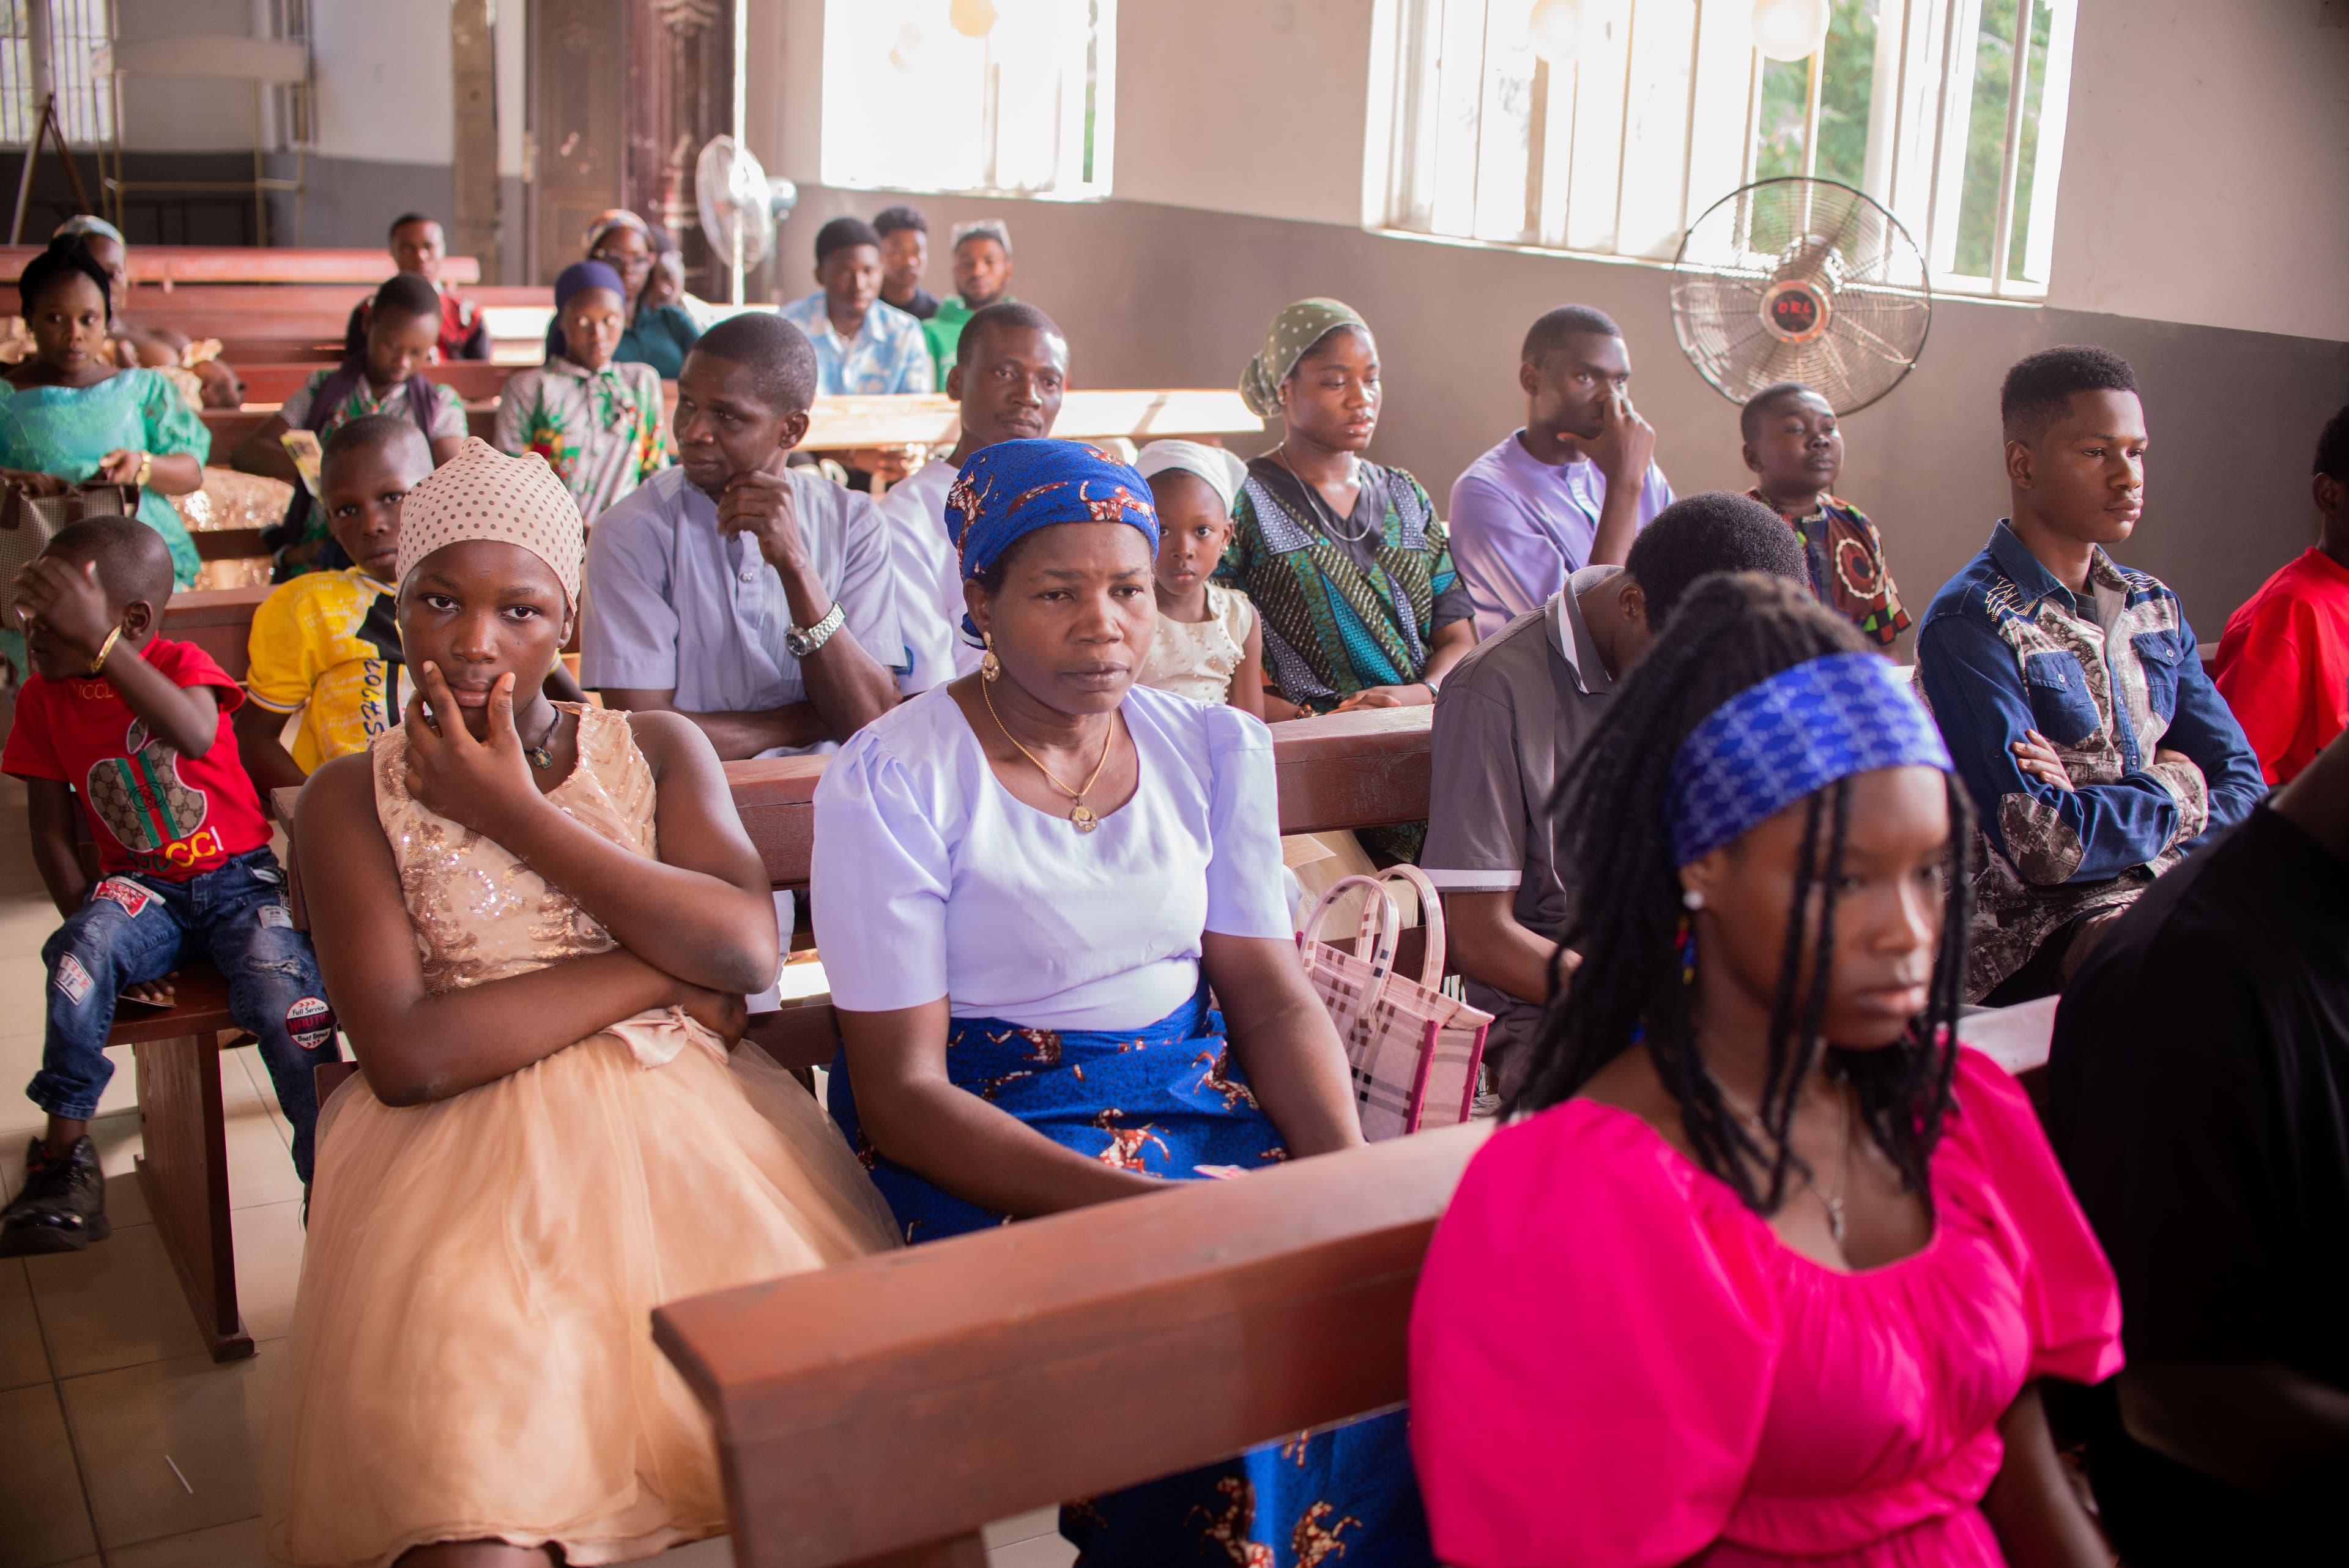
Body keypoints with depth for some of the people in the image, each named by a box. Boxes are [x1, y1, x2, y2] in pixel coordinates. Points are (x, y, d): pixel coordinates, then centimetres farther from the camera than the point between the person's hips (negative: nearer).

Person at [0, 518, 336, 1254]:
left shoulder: (181, 663, -7)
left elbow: (194, 734, -33)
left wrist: (98, 639, -40)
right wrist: (87, 922, -9)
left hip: (238, 877, -2)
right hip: (140, 889, 2)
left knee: (287, 995, -26)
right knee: (81, 955, -31)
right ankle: (65, 1153, -23)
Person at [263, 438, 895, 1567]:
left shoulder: (659, 751, 14)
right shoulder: (354, 797, 8)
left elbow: (746, 948, -5)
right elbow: (407, 1056, -8)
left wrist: (515, 813, -3)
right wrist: (659, 968, -4)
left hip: (685, 1123, 2)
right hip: (462, 1149, -2)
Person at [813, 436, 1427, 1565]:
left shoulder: (1214, 749, 6)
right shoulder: (889, 784, -10)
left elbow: (1273, 999, 5)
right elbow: (901, 1092, -12)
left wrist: (1351, 1171, -15)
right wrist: (1136, 1204, -24)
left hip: (1198, 1086, 5)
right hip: (986, 1134, -4)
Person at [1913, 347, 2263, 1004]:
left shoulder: (2155, 609, 15)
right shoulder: (1969, 623, -10)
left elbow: (2244, 786, 10)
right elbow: (2041, 846, -19)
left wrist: (2104, 817, -10)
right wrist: (2176, 790, -1)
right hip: (2032, 928, -7)